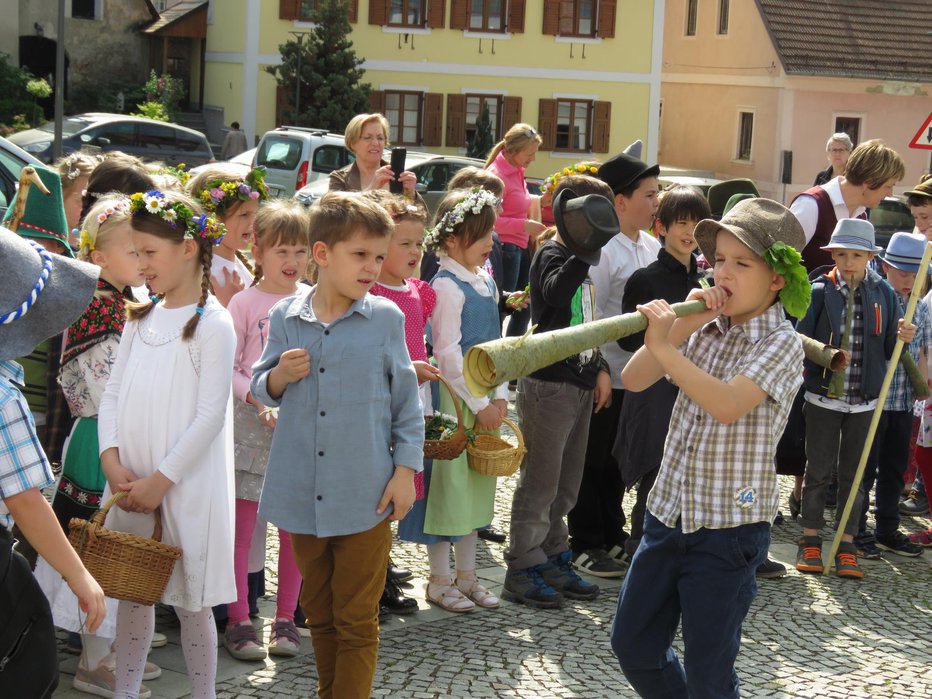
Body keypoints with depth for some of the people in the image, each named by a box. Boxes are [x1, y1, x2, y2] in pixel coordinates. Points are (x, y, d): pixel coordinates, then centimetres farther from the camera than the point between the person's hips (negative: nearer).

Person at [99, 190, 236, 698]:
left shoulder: (213, 324, -10)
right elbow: (113, 395, 9)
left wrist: (160, 480, -15)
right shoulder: (141, 318, 10)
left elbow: (210, 415, -14)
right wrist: (112, 460, -7)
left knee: (191, 601, 2)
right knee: (132, 593, 13)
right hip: (130, 482, 6)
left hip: (186, 484, -6)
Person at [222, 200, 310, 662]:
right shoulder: (245, 303, -2)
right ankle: (238, 621, 8)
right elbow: (228, 368, -3)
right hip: (252, 421, -2)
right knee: (241, 523, 0)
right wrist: (260, 402, -17)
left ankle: (285, 619, 16)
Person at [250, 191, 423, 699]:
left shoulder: (385, 317, -3)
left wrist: (405, 470, -3)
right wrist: (277, 377, -13)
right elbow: (260, 388, 10)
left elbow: (406, 399, 1)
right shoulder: (286, 318, 1)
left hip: (365, 496, -2)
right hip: (301, 494, 3)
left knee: (357, 620, 5)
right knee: (318, 612, 18)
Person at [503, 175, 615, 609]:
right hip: (548, 383, -9)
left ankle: (553, 560, 25)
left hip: (579, 385, 9)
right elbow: (555, 291, -35)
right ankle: (523, 569, 4)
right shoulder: (551, 255, -11)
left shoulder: (581, 263, 16)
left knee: (567, 483, 15)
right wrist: (582, 250, -44)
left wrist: (600, 369, 17)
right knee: (540, 482, -4)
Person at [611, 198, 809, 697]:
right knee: (632, 645, 15)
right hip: (668, 511, 6)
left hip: (729, 529, -6)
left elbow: (728, 404, -29)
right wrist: (682, 326, -13)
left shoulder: (781, 343, -12)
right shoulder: (704, 328, 5)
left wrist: (664, 346, -29)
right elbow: (634, 379, -3)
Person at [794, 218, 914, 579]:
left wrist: (903, 338, -15)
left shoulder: (883, 293, -1)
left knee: (853, 473, 10)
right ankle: (810, 540, 20)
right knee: (818, 469, 7)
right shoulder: (819, 291, -7)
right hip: (824, 396, -2)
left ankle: (847, 546, 17)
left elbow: (889, 349, 5)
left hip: (864, 400, 2)